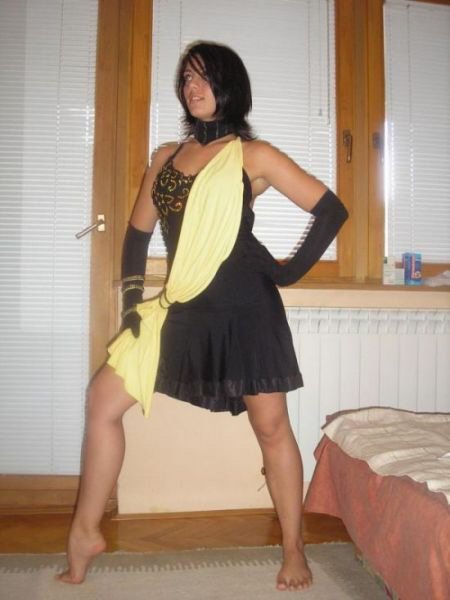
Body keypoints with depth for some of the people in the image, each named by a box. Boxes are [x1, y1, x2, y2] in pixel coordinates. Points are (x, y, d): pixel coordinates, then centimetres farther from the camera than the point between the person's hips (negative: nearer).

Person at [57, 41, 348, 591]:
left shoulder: (253, 155, 1)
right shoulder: (165, 157, 15)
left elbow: (331, 210, 0)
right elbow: (138, 230, 18)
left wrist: (291, 271, -3)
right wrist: (131, 296, 7)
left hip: (244, 306, -5)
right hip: (182, 309, 5)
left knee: (270, 426, 3)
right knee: (102, 399, 1)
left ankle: (294, 549, 22)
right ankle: (84, 533, 16)